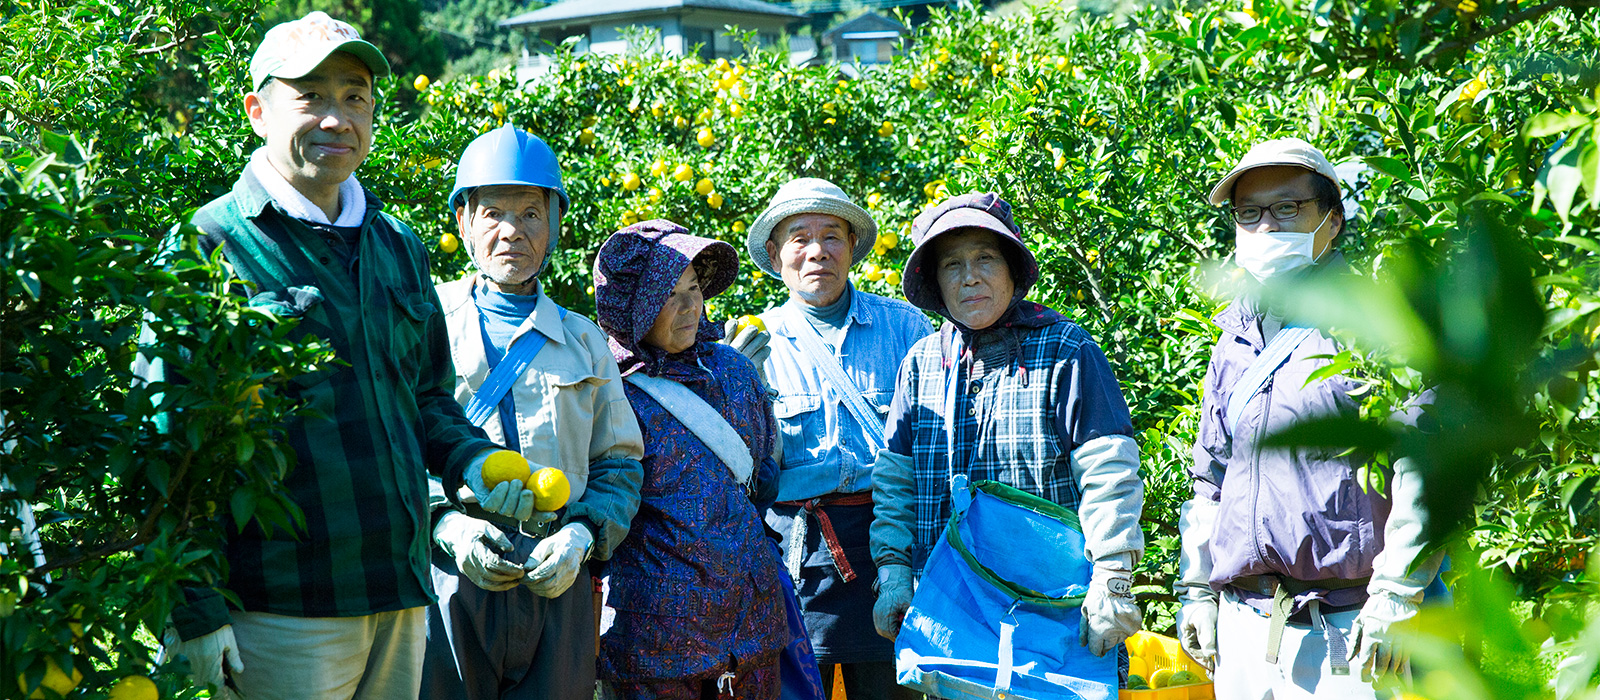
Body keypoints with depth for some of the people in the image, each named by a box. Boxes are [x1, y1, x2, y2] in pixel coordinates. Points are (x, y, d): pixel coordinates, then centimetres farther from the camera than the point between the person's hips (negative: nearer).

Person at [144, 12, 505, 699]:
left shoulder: (399, 248, 14)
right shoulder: (208, 247, -5)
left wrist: (475, 461, 1)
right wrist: (194, 610, -13)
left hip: (400, 601, 6)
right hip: (281, 611, -6)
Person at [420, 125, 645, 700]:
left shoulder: (584, 342, 17)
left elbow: (619, 466, 14)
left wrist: (581, 534, -5)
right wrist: (443, 524, -12)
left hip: (557, 584, 3)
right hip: (446, 577, -2)